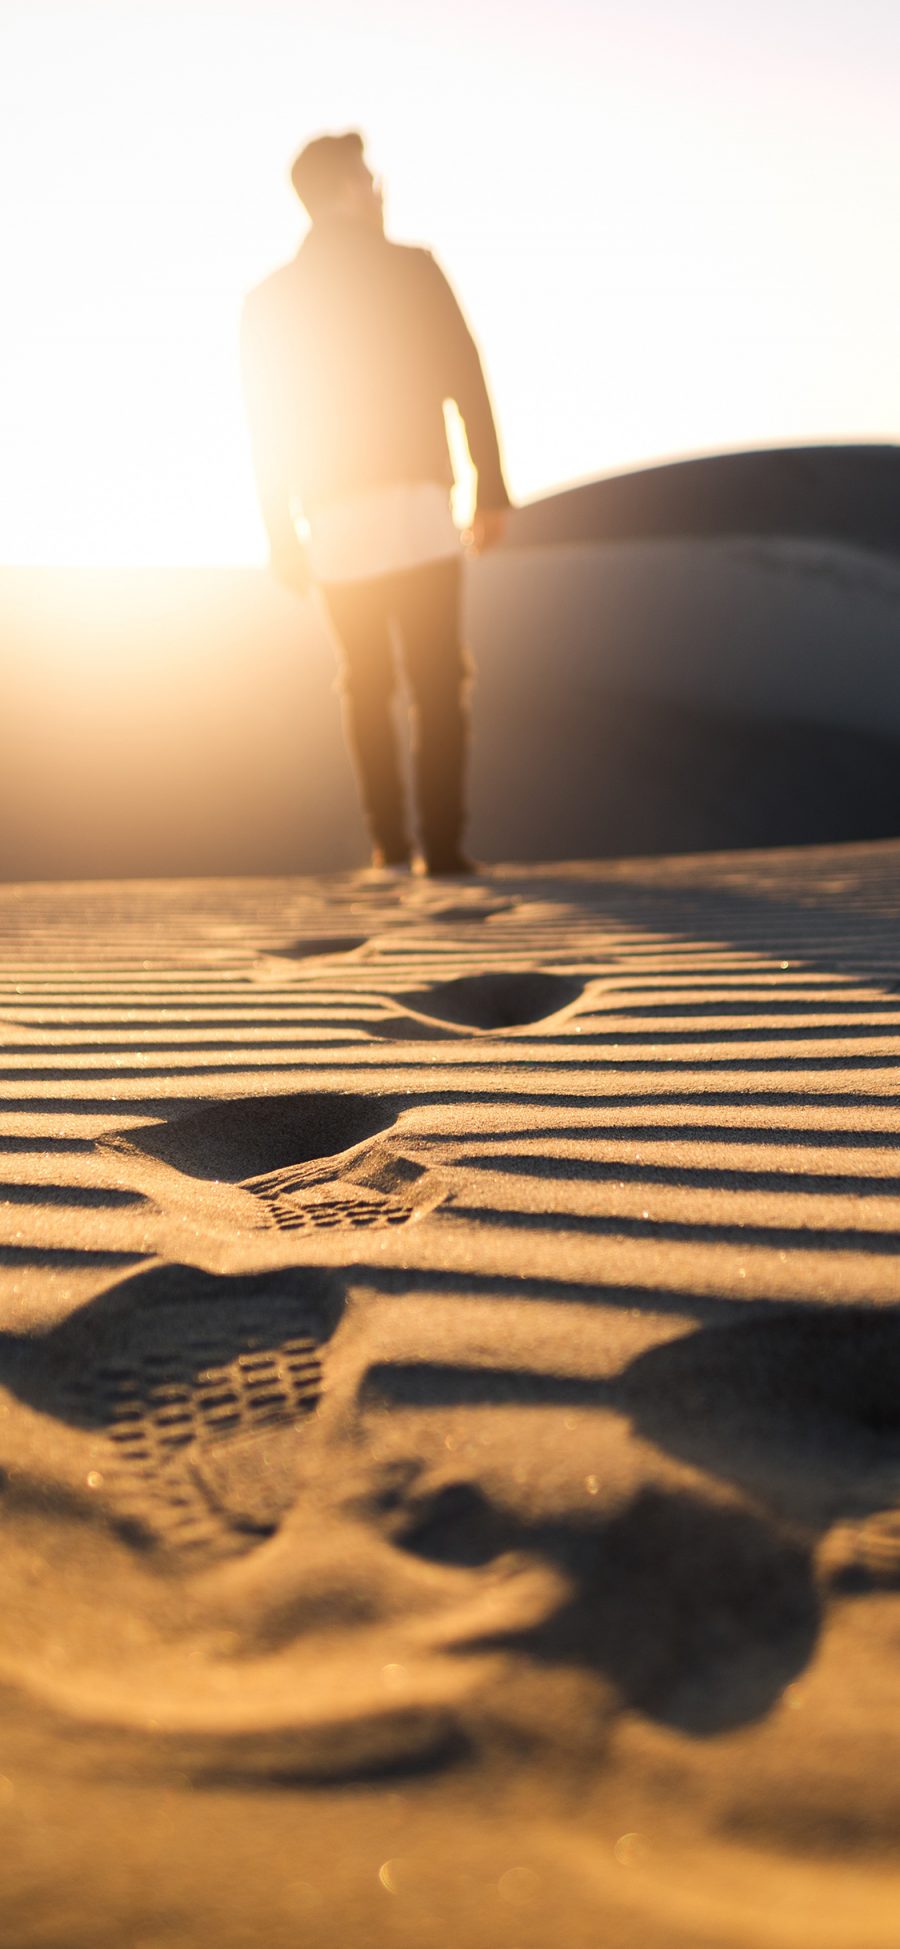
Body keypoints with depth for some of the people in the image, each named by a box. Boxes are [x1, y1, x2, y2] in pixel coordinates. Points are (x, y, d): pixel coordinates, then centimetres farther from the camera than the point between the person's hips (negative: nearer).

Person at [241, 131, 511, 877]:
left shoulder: (271, 299, 10)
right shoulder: (411, 267, 2)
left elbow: (266, 424, 8)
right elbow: (466, 382, -3)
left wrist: (282, 531, 12)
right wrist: (492, 491, -1)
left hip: (333, 520, 3)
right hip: (415, 505, -3)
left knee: (367, 685, 13)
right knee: (438, 681, 0)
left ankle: (389, 842, 10)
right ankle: (442, 842, -6)